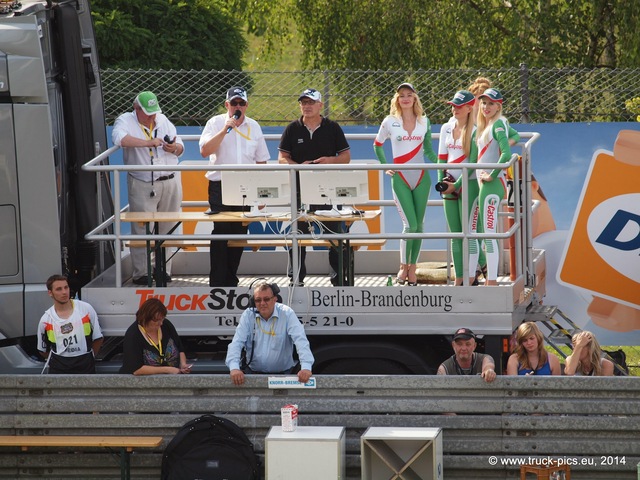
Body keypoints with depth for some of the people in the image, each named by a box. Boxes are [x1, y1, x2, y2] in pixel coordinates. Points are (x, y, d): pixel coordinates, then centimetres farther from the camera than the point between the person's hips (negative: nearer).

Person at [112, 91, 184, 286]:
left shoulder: (163, 120, 15)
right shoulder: (125, 121, -2)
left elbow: (180, 146, 19)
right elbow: (119, 138, -25)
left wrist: (174, 148, -6)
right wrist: (148, 143, -29)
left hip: (170, 182, 5)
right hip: (143, 186, -5)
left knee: (166, 229, 7)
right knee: (143, 230, -5)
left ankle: (164, 270, 15)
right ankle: (141, 273, 1)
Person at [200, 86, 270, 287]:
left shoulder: (253, 126, 11)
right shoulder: (215, 123, 1)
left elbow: (261, 160, 15)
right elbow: (205, 151, -13)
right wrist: (225, 130, -18)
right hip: (220, 186, -4)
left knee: (239, 233, 6)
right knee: (221, 232, -12)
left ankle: (231, 281, 14)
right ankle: (217, 282, -10)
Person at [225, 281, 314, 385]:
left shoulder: (287, 314, -6)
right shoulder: (248, 315, -1)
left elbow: (300, 340, -15)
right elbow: (237, 343, -7)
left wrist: (306, 367, -32)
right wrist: (234, 368, -26)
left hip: (283, 372, -2)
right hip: (254, 372, 2)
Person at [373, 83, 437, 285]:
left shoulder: (424, 121, 8)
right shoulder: (390, 122, 1)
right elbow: (377, 144, 14)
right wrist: (385, 167, 4)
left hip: (421, 177, 3)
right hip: (400, 178, -3)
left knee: (418, 225, 2)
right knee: (410, 224, -12)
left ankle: (412, 268, 10)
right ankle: (403, 266, 1)